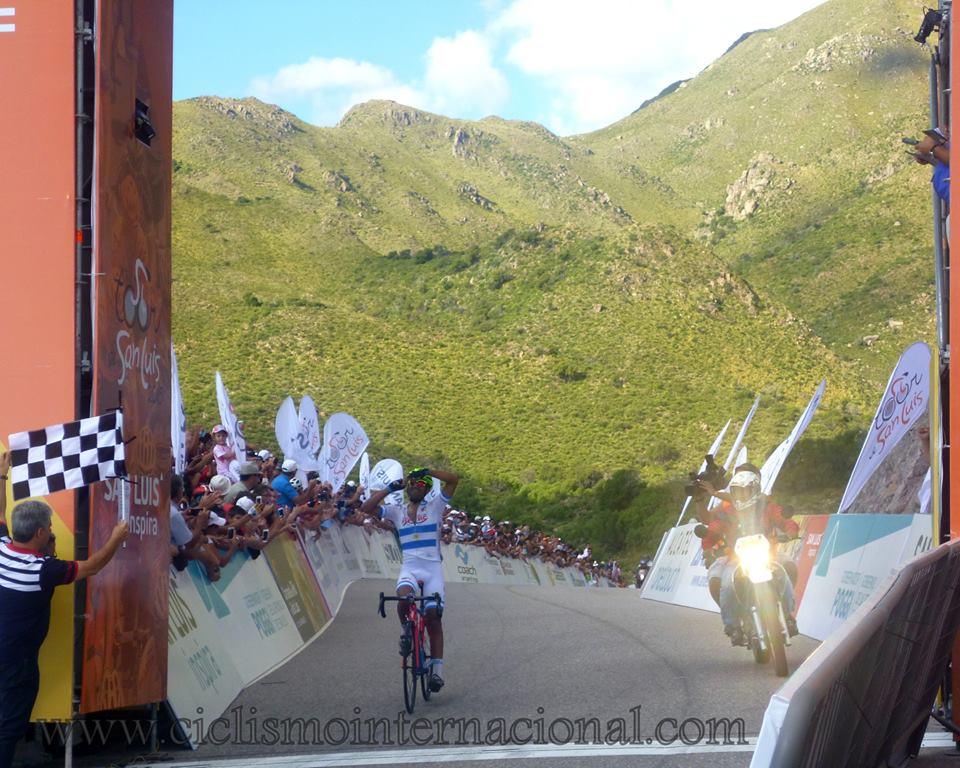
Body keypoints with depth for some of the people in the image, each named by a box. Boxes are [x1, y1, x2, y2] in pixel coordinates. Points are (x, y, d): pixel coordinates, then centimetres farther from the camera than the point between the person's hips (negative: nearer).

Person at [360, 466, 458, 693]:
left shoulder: (434, 506, 8)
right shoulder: (396, 510, 13)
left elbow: (453, 479, -3)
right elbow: (366, 509, 2)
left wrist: (427, 471, -9)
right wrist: (389, 489, -2)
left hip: (432, 568, -1)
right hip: (409, 568, 1)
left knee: (433, 616, -7)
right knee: (404, 597, -32)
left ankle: (437, 669, -3)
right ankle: (407, 629, -1)